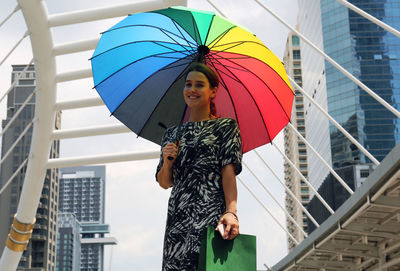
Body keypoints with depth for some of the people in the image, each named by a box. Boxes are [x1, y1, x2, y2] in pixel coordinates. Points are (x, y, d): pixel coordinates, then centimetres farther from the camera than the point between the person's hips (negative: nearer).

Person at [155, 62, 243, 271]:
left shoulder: (226, 126, 7)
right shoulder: (172, 134, 19)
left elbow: (229, 171, -6)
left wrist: (231, 211, -20)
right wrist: (167, 162, -2)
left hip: (211, 214, -4)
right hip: (177, 218, 4)